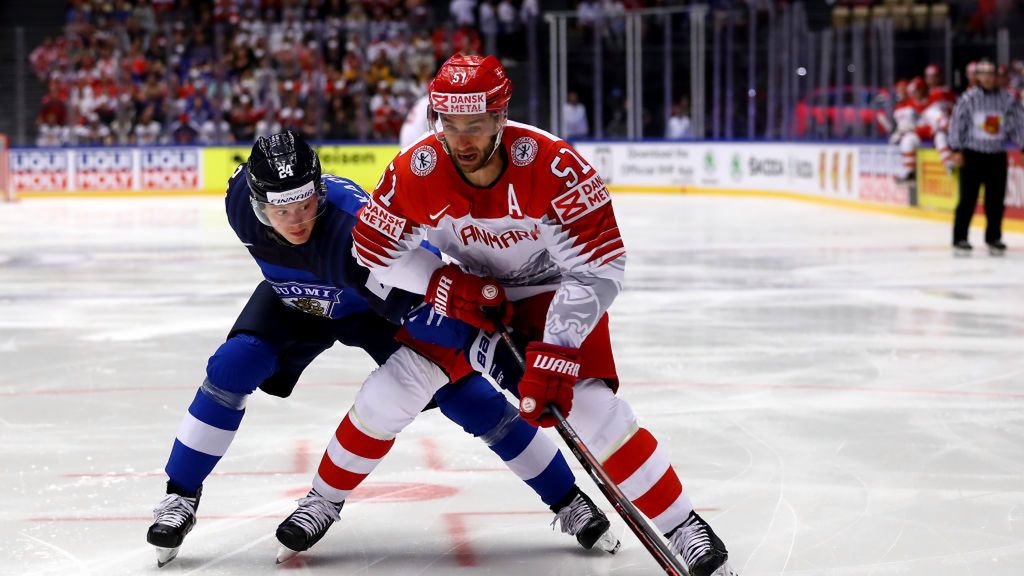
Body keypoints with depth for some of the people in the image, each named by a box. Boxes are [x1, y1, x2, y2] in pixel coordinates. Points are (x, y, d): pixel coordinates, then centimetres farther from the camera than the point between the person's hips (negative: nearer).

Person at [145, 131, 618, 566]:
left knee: (471, 399, -11)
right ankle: (180, 499, -1)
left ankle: (568, 499, 3)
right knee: (231, 368, -17)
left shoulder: (352, 224, -44)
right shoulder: (240, 199, -28)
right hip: (296, 299, 4)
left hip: (373, 303, -4)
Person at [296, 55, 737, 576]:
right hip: (469, 292, 5)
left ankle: (684, 530, -11)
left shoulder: (553, 166, -36)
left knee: (589, 406, -19)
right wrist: (443, 285, -24)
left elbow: (599, 269, -31)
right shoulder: (415, 171, -25)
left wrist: (554, 356, -36)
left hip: (555, 290, -5)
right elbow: (374, 250, -9)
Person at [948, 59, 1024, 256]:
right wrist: (956, 150, -8)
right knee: (968, 198, -3)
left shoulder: (1007, 99, 2)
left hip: (997, 156, 3)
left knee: (996, 200, 5)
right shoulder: (968, 98, -5)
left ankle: (994, 238, 17)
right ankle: (960, 239, 3)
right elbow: (956, 123, -4)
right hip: (972, 155, -3)